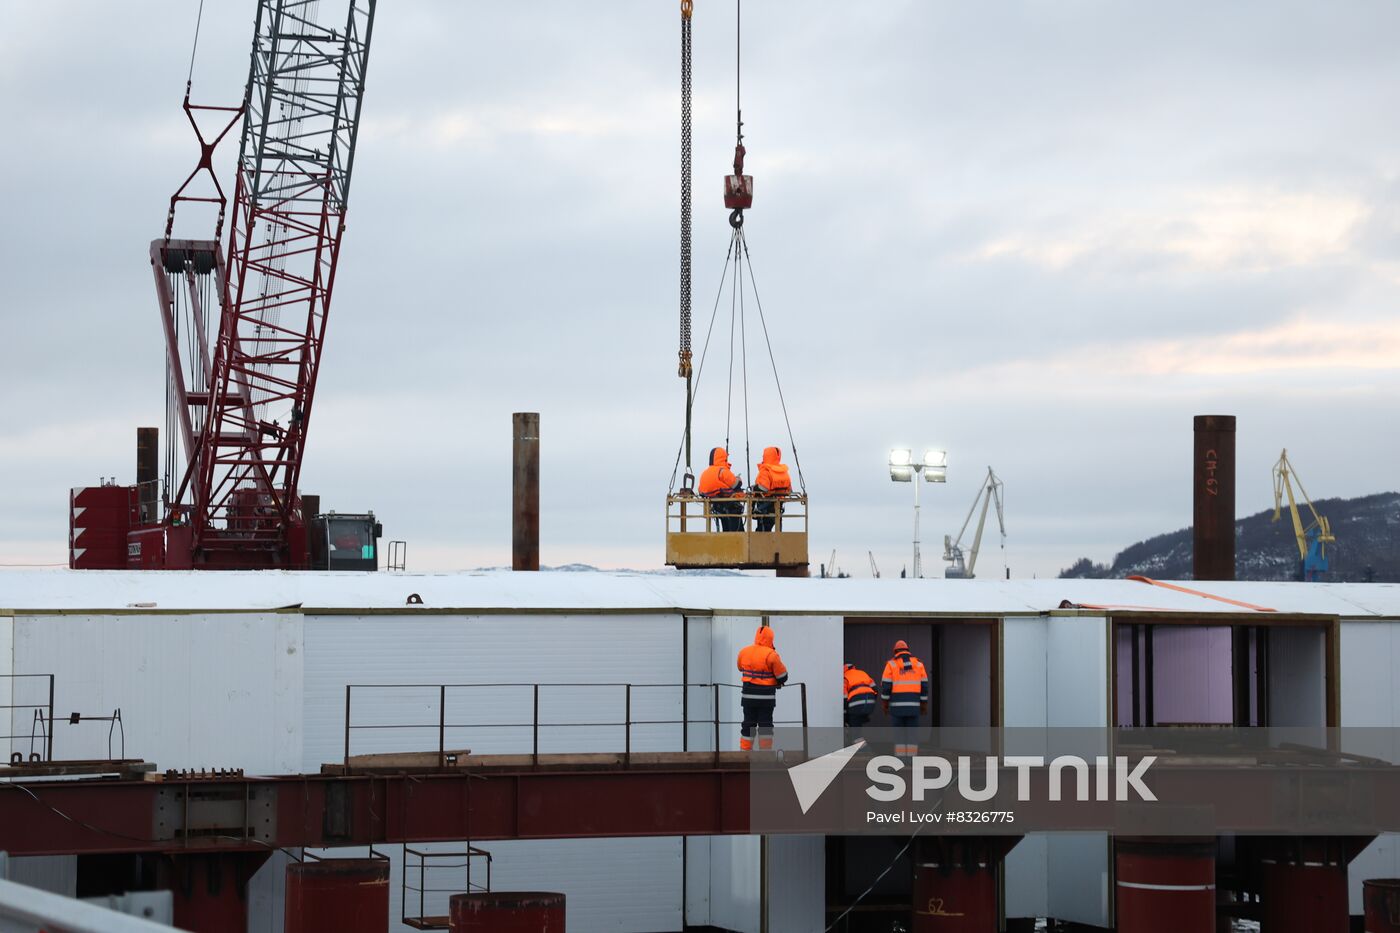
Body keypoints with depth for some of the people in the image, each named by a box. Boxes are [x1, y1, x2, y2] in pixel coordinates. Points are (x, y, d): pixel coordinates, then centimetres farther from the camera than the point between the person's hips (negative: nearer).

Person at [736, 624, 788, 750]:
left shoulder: (743, 652, 0)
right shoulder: (771, 655, -15)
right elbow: (782, 676, -10)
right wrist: (780, 683, 11)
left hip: (748, 695, 4)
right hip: (766, 696, -4)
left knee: (748, 723, 12)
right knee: (765, 724, 3)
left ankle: (745, 750, 13)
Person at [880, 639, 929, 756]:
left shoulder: (891, 664, -1)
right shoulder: (918, 664, 6)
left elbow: (886, 686, -6)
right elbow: (924, 686, 4)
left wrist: (885, 704, 4)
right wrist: (924, 705, 12)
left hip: (897, 705, -1)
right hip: (913, 705, 1)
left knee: (899, 733, 4)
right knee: (912, 733, 5)